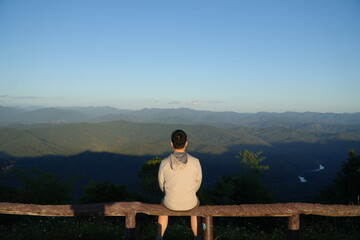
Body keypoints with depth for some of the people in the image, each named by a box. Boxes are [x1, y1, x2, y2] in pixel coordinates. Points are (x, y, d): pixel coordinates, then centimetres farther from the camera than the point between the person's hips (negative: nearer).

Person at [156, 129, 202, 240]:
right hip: (188, 203, 0)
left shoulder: (164, 163, -19)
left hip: (172, 202, 0)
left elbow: (162, 185, -2)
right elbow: (197, 183, -4)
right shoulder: (195, 162, -20)